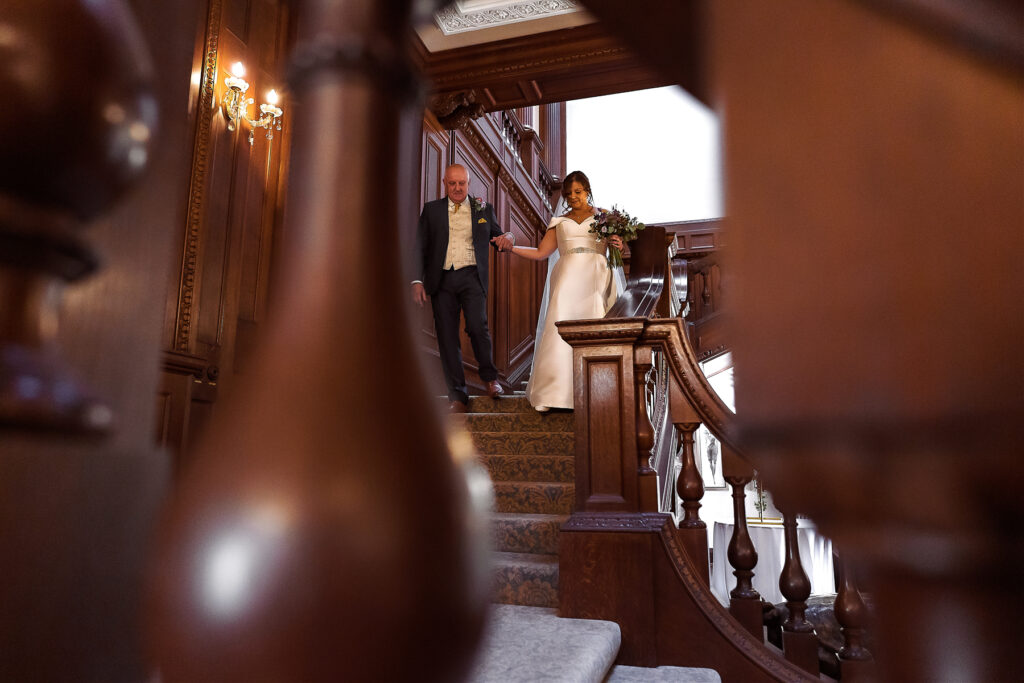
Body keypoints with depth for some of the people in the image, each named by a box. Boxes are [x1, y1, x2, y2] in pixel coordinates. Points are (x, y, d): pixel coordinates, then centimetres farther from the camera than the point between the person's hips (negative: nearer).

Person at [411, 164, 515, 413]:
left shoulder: (483, 209, 12)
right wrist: (417, 280, -3)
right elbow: (420, 246, 8)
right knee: (447, 338, 1)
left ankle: (489, 376, 8)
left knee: (477, 326, -20)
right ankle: (458, 397, 9)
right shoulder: (431, 209, 11)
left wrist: (506, 239, -7)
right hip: (442, 280, 1)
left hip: (472, 275, -1)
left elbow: (497, 238, 18)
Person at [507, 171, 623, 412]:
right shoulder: (559, 222, 22)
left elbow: (619, 245, 15)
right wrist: (510, 247, 9)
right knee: (559, 330, -14)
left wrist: (618, 244, -8)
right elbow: (540, 252, 18)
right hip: (567, 277, 1)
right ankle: (551, 396, -14)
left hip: (595, 277, -1)